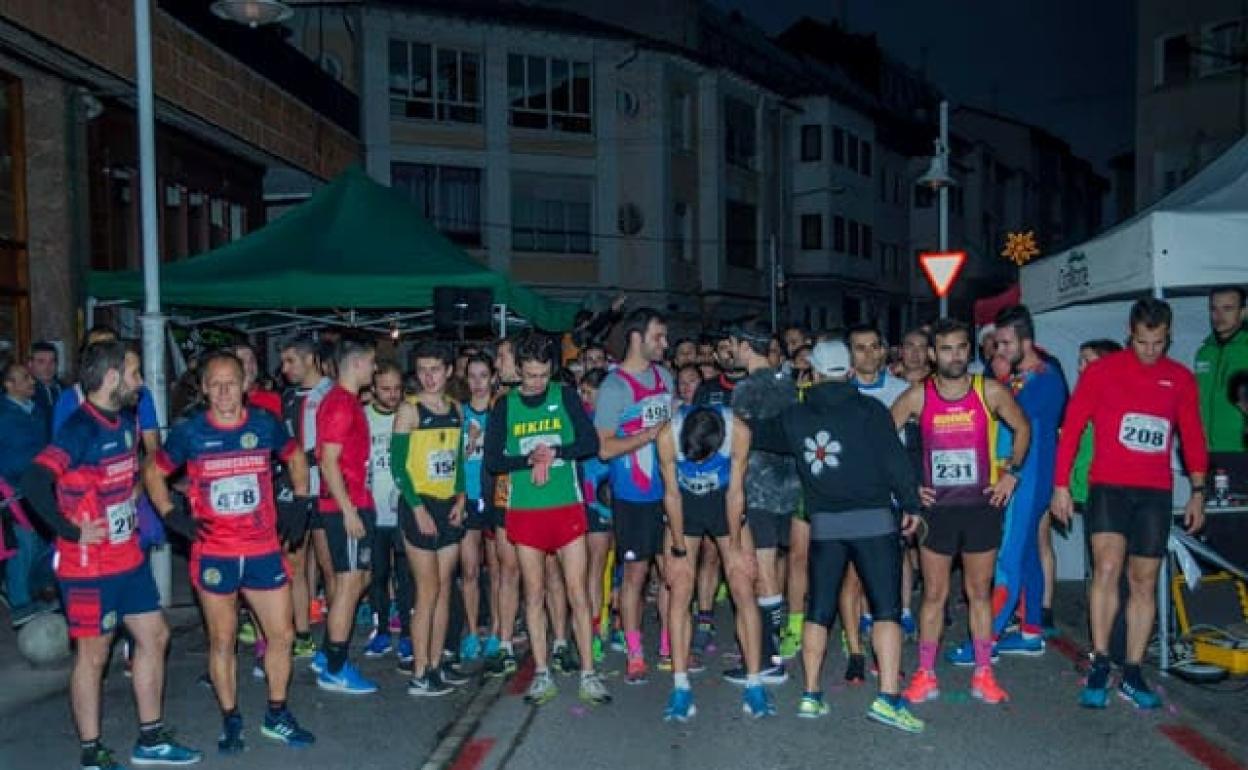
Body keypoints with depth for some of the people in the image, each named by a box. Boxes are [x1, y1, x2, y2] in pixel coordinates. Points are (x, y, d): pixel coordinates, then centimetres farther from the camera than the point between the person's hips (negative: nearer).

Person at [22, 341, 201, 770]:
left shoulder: (124, 422, 6)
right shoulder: (80, 429, -20)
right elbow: (33, 482, -33)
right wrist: (72, 530, -25)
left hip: (129, 557, 8)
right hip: (90, 566, -8)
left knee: (155, 637, 13)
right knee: (93, 655, 5)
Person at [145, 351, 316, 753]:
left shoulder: (265, 425, 0)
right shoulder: (189, 433, -4)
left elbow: (296, 457, 17)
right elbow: (152, 473, 8)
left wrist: (300, 502, 8)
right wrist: (173, 516, -3)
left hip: (264, 550, 2)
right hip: (213, 555, -2)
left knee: (282, 634, 5)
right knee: (222, 640, 8)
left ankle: (277, 715, 23)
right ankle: (230, 721, 24)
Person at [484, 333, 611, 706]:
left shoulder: (566, 396, 3)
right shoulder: (505, 405, 5)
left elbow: (590, 442, -3)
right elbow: (492, 460, -1)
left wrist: (553, 452, -16)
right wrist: (530, 459, -16)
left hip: (567, 507, -1)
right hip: (524, 511, 1)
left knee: (578, 593, -2)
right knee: (534, 596, 7)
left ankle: (588, 674, 7)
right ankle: (542, 675, 17)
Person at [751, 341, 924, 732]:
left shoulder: (794, 417, 7)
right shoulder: (868, 408, -3)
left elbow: (757, 434, 23)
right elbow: (895, 458, -7)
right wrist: (910, 503, 1)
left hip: (824, 524, 3)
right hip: (873, 519, -3)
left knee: (819, 611, 11)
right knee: (886, 608, -1)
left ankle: (810, 696, 15)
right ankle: (888, 697, -9)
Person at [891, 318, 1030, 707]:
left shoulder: (991, 391, -4)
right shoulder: (917, 396, -5)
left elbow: (1023, 428, 11)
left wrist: (1011, 473, 3)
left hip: (982, 506, 1)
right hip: (936, 508, 0)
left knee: (980, 593, 10)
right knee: (934, 594, 6)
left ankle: (983, 674, 20)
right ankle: (925, 675, 14)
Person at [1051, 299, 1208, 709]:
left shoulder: (1181, 378, 9)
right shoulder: (1102, 370, 0)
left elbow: (1193, 437, 14)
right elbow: (1071, 427, 0)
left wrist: (1198, 491, 8)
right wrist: (1061, 485, -3)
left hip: (1155, 493, 3)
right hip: (1108, 486, -3)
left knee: (1144, 583, 7)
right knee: (1107, 567, -18)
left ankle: (1132, 674, 16)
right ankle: (1099, 665, -9)